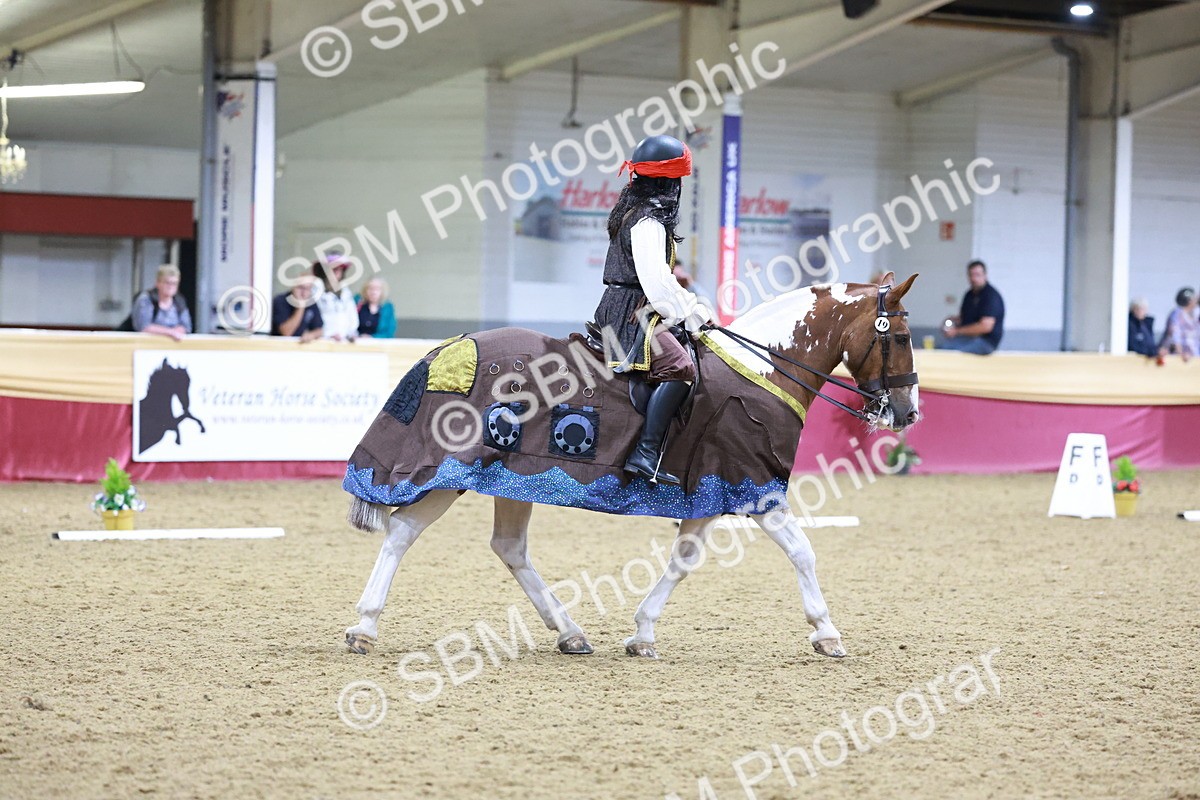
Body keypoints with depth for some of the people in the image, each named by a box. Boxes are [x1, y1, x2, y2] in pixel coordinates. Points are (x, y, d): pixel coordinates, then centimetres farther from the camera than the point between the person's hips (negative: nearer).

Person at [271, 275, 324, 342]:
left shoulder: (312, 304, 1)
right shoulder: (280, 301, -11)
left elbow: (319, 330, 4)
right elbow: (286, 332, -16)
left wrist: (312, 335, -18)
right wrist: (300, 309, -23)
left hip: (301, 344, 3)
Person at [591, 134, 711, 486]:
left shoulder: (632, 212, 18)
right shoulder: (649, 222, -14)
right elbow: (656, 283, -22)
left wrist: (692, 305, 19)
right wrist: (692, 314, -15)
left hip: (618, 310, 11)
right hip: (633, 315, -11)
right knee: (679, 368, -28)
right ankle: (646, 453, -36)